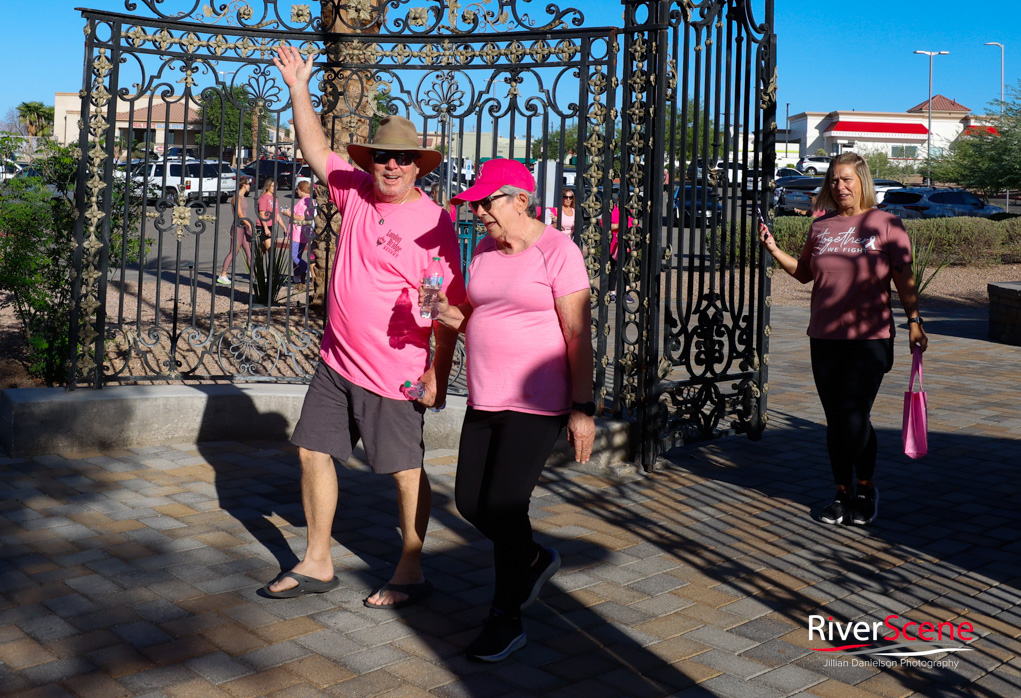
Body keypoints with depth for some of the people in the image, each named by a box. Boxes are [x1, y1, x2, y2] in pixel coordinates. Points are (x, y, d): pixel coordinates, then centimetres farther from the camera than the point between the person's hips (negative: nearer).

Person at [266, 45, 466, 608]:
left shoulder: (433, 222, -12)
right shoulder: (356, 192, 5)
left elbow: (448, 307, -12)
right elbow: (315, 150, 18)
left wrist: (438, 374, -15)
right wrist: (298, 87, 12)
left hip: (393, 372, -7)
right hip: (336, 362, 7)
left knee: (405, 470, 5)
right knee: (313, 451, 12)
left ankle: (410, 573, 21)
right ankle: (316, 564, 26)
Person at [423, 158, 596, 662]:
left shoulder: (558, 251, -11)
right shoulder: (484, 250, 10)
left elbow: (578, 333, -13)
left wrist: (583, 407, -16)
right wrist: (452, 316, -4)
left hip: (535, 403, -7)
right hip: (485, 399, 8)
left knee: (503, 504, -6)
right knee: (470, 501, 9)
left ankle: (506, 619, 13)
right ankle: (535, 560, 37)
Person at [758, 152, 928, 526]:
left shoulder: (886, 224, 1)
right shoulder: (821, 227, 11)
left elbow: (904, 278, 0)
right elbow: (805, 273, 21)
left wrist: (914, 320, -8)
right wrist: (774, 250, 9)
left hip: (870, 337, -4)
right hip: (825, 338, 4)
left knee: (854, 419, -8)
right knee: (835, 421, 8)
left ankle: (866, 488, 17)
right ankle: (842, 493, 23)